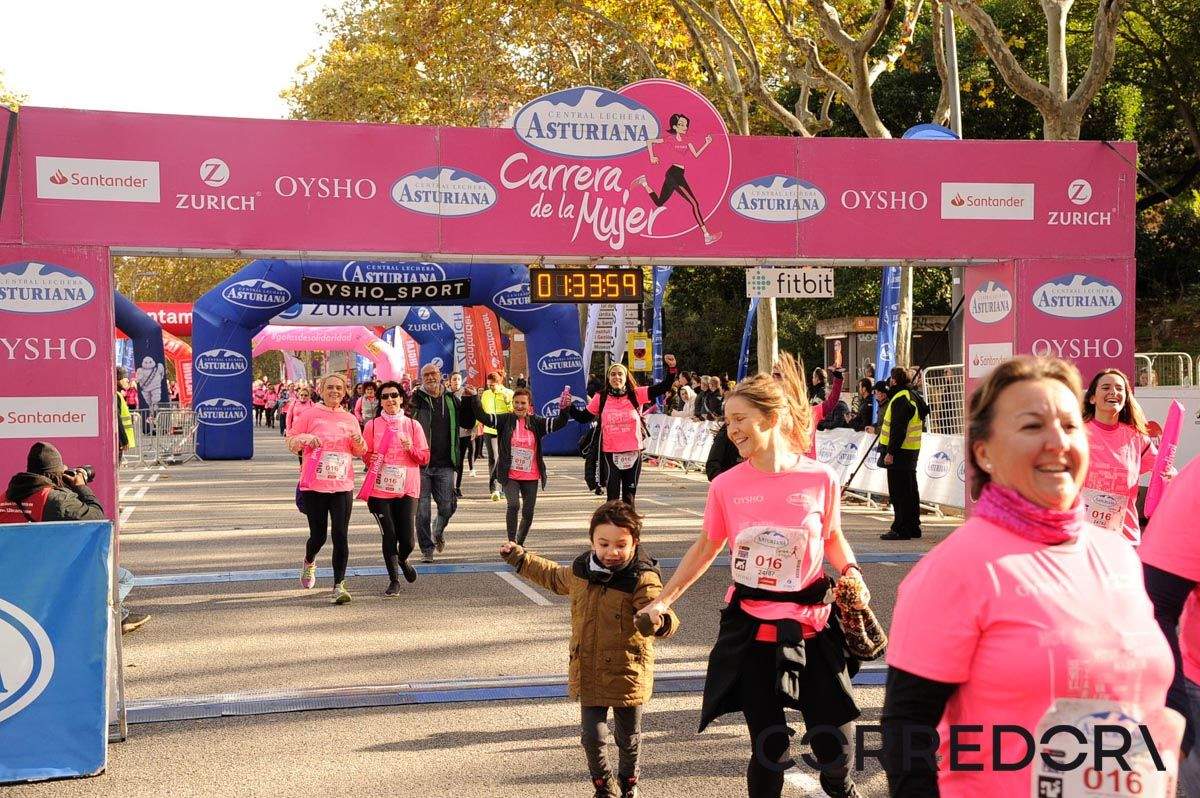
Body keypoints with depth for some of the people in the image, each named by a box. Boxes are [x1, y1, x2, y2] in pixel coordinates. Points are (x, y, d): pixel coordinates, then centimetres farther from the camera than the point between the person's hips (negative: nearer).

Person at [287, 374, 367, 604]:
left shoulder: (350, 419, 11)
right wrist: (305, 438, -16)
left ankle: (339, 586, -2)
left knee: (341, 537, -7)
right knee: (318, 536, 5)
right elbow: (291, 443, 4)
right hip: (314, 486, -2)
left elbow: (360, 452, 19)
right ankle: (309, 562, 39)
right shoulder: (310, 415, 2)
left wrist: (358, 441, -4)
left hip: (342, 487, 2)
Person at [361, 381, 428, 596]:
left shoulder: (413, 425, 5)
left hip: (406, 489, 1)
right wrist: (371, 459, -11)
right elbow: (365, 455, 10)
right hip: (380, 488, 0)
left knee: (408, 540, -5)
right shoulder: (372, 425, 4)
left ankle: (402, 560, 30)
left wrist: (410, 448, -12)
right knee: (389, 536, -2)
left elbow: (424, 457, 6)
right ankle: (394, 580, 14)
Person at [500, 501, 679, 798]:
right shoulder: (580, 570, 1)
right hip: (588, 673, 4)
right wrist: (519, 557, 29)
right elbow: (553, 576, 23)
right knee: (593, 736, 4)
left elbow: (656, 610, -29)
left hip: (628, 675, -3)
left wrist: (660, 621, -53)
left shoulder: (643, 579, -18)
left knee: (628, 737, 15)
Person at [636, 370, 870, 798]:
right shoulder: (726, 485, -5)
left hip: (812, 625, 0)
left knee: (834, 748, 4)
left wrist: (851, 572, -8)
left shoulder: (820, 479, -7)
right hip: (751, 630, 1)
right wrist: (664, 600, 8)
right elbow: (706, 547, 9)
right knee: (769, 750, 9)